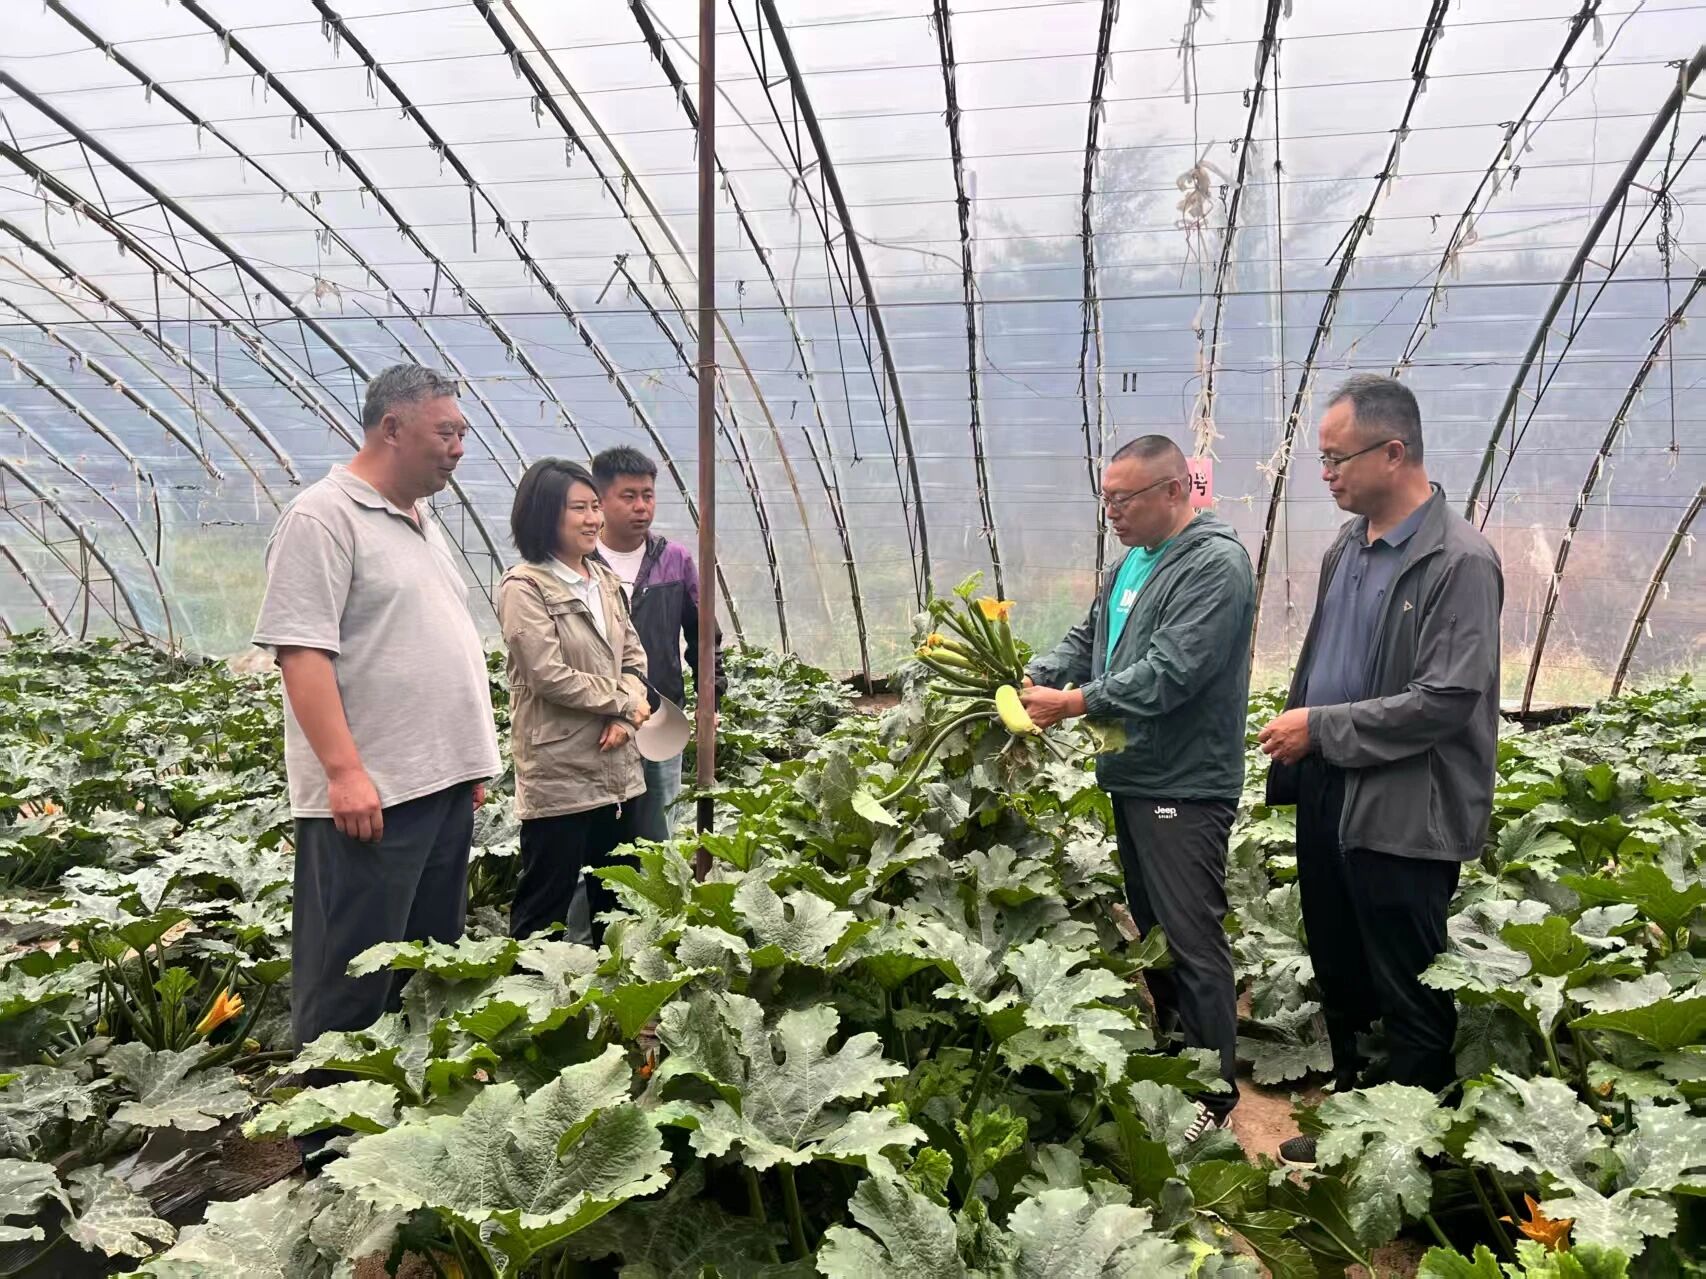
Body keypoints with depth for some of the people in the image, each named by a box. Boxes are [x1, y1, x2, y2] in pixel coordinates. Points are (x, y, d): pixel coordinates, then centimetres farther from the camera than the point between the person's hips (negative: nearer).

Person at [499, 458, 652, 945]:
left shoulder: (603, 579, 11)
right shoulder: (524, 588, -12)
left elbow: (633, 654, 11)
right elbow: (550, 676, -18)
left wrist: (625, 714, -8)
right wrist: (623, 703, -8)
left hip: (617, 768, 8)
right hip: (559, 773, -7)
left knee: (616, 900, 18)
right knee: (545, 904, 3)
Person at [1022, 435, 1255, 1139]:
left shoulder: (1215, 564, -17)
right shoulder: (1134, 560, 13)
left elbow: (1169, 674, -24)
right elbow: (1088, 638, 19)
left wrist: (1073, 703, -19)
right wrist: (1032, 678, 1)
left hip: (1185, 785, -9)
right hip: (1134, 777, 9)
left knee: (1193, 943, -2)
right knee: (1151, 926, 20)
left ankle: (1216, 1092, 12)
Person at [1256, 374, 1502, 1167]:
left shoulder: (1460, 563, -15)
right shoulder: (1347, 548, 9)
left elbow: (1449, 700, -21)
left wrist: (1320, 729, -17)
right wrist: (1290, 756, 9)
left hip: (1402, 815, -8)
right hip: (1326, 800, 8)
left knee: (1411, 1000, 7)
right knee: (1339, 982, 21)